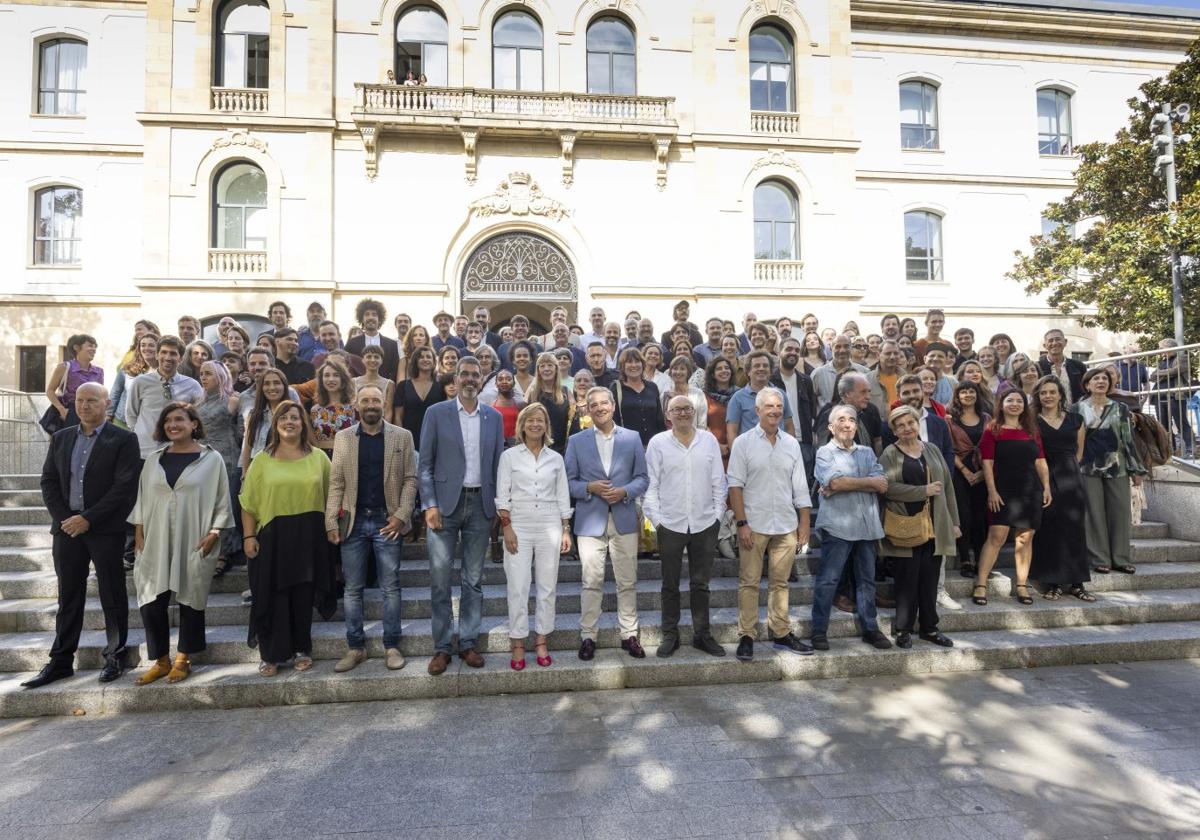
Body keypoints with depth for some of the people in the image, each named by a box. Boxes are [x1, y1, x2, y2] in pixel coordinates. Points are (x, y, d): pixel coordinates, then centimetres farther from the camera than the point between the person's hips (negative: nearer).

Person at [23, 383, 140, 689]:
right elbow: (49, 481, 10)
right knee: (68, 597, 12)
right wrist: (63, 518, -3)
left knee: (112, 595, 5)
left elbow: (125, 487, -11)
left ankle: (115, 656, 17)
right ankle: (60, 661, 22)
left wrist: (88, 519, -14)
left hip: (105, 529, -4)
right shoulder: (60, 438, 12)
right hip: (67, 527, 4)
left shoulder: (123, 440, -5)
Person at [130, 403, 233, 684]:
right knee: (151, 603, 1)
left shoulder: (212, 459, -1)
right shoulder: (154, 460, 9)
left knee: (190, 600, 6)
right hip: (156, 543, 3)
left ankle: (182, 659, 21)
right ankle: (161, 660, 18)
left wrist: (214, 533, -10)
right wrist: (139, 536, 5)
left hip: (194, 544, -3)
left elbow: (222, 501, -1)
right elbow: (142, 500, 12)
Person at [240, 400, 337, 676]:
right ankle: (270, 655, 18)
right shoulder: (262, 460, 3)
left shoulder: (318, 457, 5)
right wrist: (249, 536, -4)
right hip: (273, 537, 0)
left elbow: (331, 496, 7)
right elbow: (249, 503, 2)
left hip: (309, 536, 1)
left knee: (303, 597, 8)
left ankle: (302, 650, 23)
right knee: (272, 597, 4)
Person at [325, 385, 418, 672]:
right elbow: (336, 483, 4)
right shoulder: (342, 438, 6)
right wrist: (331, 522, -3)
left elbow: (410, 479, -1)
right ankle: (355, 648, 21)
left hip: (387, 521, -1)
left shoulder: (402, 436, 1)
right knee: (352, 589, 9)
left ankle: (392, 646, 18)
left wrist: (402, 515, -11)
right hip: (353, 521, 2)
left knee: (390, 587, 6)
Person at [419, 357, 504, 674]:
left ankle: (468, 642, 21)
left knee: (474, 579, 9)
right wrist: (430, 505, -9)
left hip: (481, 504, 2)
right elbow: (425, 464, -1)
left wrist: (498, 505, 4)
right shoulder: (436, 413, 1)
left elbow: (497, 464, 10)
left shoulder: (494, 417, 8)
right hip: (445, 503, -2)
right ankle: (442, 646, 15)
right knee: (439, 579, 2)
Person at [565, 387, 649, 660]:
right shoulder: (576, 441, 6)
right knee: (591, 582, 1)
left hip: (625, 519, 1)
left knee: (627, 582, 8)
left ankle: (629, 634, 21)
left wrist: (624, 491, -12)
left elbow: (643, 478, 6)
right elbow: (569, 481, 4)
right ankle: (587, 636, 15)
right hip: (590, 521, -1)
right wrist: (590, 488, -14)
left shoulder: (632, 438, 7)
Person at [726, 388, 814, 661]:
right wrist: (741, 523, -12)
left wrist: (804, 523, 7)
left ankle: (781, 633, 22)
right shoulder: (743, 443, -3)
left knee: (780, 582, 12)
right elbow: (735, 485, -6)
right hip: (754, 525, -3)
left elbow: (800, 487, 10)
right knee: (749, 582, 2)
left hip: (786, 526, 4)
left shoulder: (791, 444, 9)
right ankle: (746, 636, 11)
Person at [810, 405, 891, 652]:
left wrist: (845, 485, -11)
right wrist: (869, 482, -5)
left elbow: (882, 485, -1)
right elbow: (835, 482, -17)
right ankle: (819, 630, 7)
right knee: (828, 580, -1)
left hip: (867, 525, 5)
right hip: (837, 525, -5)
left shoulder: (867, 452, 14)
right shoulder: (825, 452, 0)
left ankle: (870, 628, 24)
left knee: (867, 580, 13)